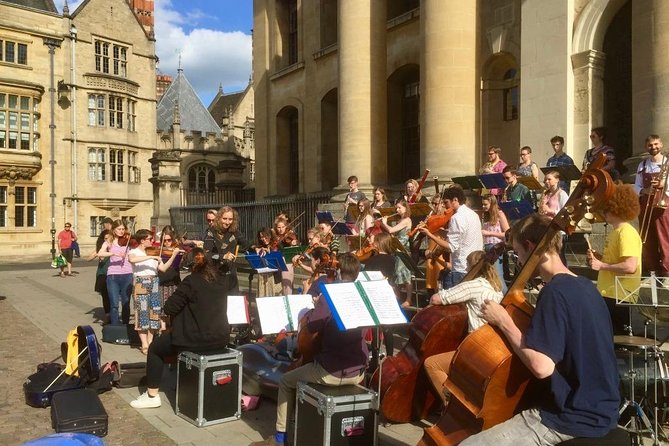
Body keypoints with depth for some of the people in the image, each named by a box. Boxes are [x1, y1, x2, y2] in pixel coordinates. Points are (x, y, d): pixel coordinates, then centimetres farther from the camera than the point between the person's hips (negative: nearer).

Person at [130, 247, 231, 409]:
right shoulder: (222, 280, 5)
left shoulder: (192, 281, -13)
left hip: (197, 340, -7)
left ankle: (152, 395, 22)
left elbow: (169, 308, -10)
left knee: (155, 348, 18)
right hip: (221, 339, 7)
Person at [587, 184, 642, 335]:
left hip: (619, 298, -10)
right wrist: (599, 257, 9)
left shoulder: (626, 232, -17)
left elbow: (630, 267, -26)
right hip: (609, 295, 10)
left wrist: (601, 265, -18)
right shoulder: (616, 231, 14)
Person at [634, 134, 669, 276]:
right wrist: (645, 191, -9)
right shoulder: (643, 165, 11)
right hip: (645, 205, 3)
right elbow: (636, 188, 10)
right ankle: (648, 268, 17)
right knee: (647, 238, 8)